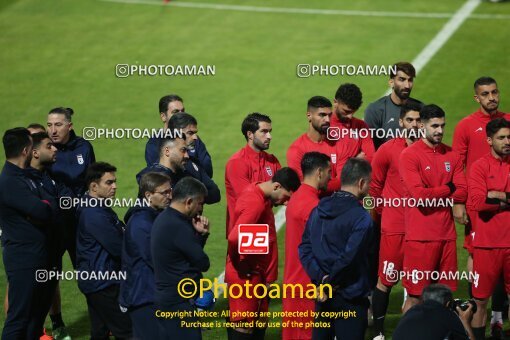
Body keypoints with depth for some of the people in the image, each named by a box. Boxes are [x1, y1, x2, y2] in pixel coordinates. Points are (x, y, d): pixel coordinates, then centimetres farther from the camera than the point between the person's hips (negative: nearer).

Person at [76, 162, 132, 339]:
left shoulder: (94, 209, 12)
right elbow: (120, 248, -21)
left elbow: (119, 235, 12)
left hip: (96, 281, 11)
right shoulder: (95, 215, -22)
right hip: (102, 282, -11)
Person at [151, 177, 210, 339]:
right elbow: (203, 263, -14)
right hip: (180, 303, -10)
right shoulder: (178, 227, -21)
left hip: (165, 297, 10)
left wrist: (201, 234, 0)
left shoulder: (163, 219, 11)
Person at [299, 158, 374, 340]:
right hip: (350, 298, -7)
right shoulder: (361, 218, -16)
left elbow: (305, 249, 1)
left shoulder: (318, 211, 6)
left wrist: (321, 277, -6)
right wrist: (328, 284, -12)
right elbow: (348, 258, -23)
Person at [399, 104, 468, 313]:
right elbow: (419, 195, -16)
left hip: (447, 234, 5)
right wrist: (448, 189, -3)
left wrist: (432, 194, -9)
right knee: (415, 296, -3)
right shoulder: (409, 155, -5)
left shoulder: (452, 155, 12)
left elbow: (462, 193, 2)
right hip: (420, 236, -5)